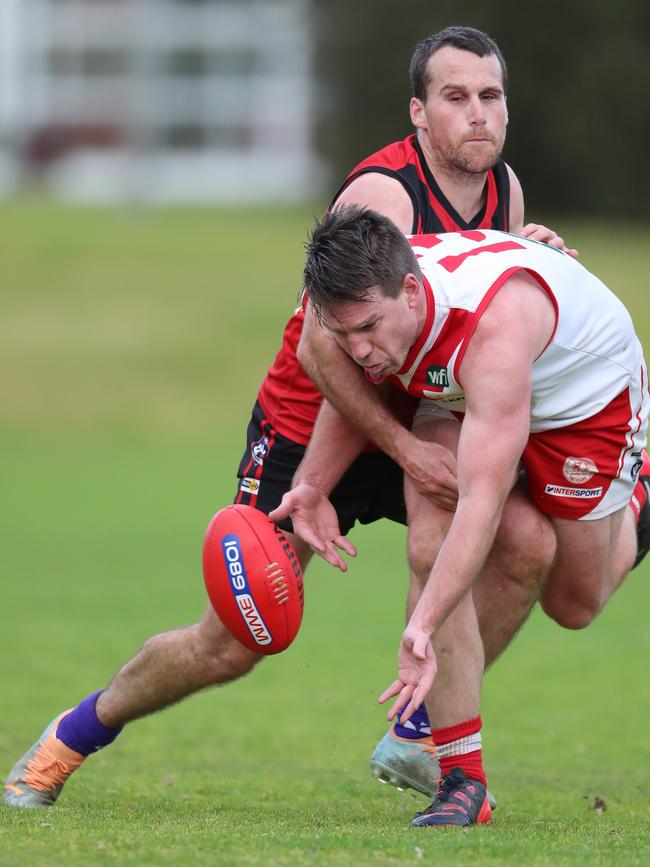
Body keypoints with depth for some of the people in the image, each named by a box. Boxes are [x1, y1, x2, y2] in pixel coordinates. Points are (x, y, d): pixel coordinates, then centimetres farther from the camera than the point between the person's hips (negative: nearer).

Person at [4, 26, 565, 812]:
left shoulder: (503, 189, 0)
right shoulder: (381, 192, -24)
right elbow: (324, 346, -30)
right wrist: (403, 446, -34)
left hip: (415, 422, 6)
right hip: (305, 427, -6)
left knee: (527, 544, -19)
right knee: (228, 648, -7)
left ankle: (418, 738, -3)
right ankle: (73, 735, 20)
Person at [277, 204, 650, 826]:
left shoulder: (493, 322, -47)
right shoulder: (353, 298, -27)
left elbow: (482, 501, -50)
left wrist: (423, 628, -57)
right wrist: (315, 486, -17)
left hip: (588, 394, -5)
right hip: (455, 396, 5)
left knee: (573, 606, 9)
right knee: (431, 538, -21)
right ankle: (462, 775, -17)